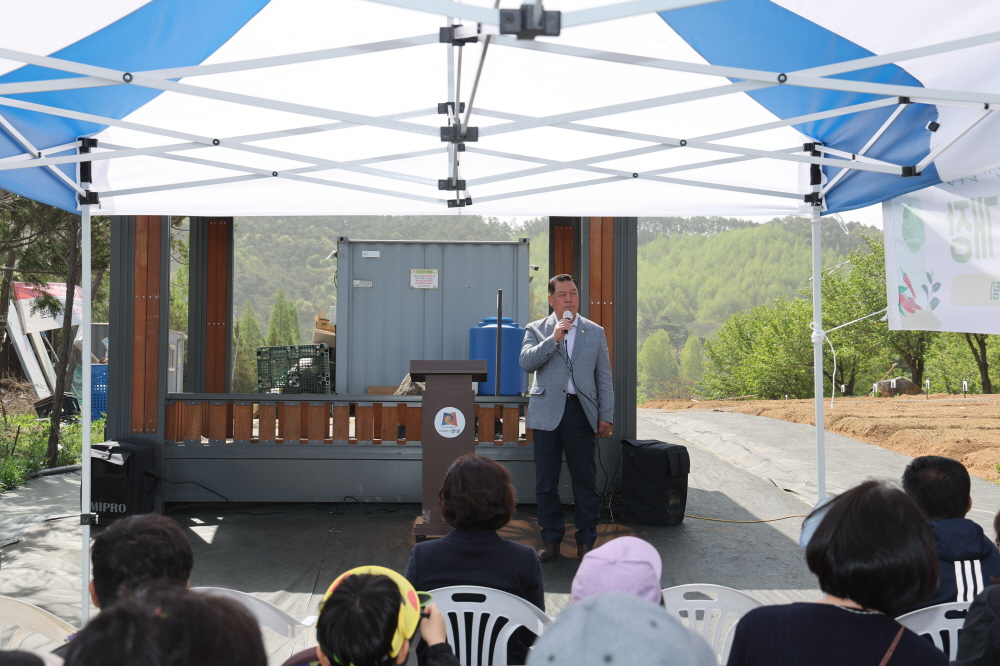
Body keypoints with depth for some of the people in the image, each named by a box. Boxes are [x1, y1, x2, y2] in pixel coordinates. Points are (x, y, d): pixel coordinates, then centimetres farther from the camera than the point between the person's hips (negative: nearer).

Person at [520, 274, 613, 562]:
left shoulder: (595, 332, 12)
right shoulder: (536, 330, 9)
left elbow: (604, 377, 10)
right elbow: (526, 362, -7)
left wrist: (606, 416, 4)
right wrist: (554, 338, -14)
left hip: (581, 411, 0)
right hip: (547, 413, 0)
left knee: (586, 481, 2)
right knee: (546, 481, 4)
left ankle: (587, 540, 12)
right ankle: (551, 540, 15)